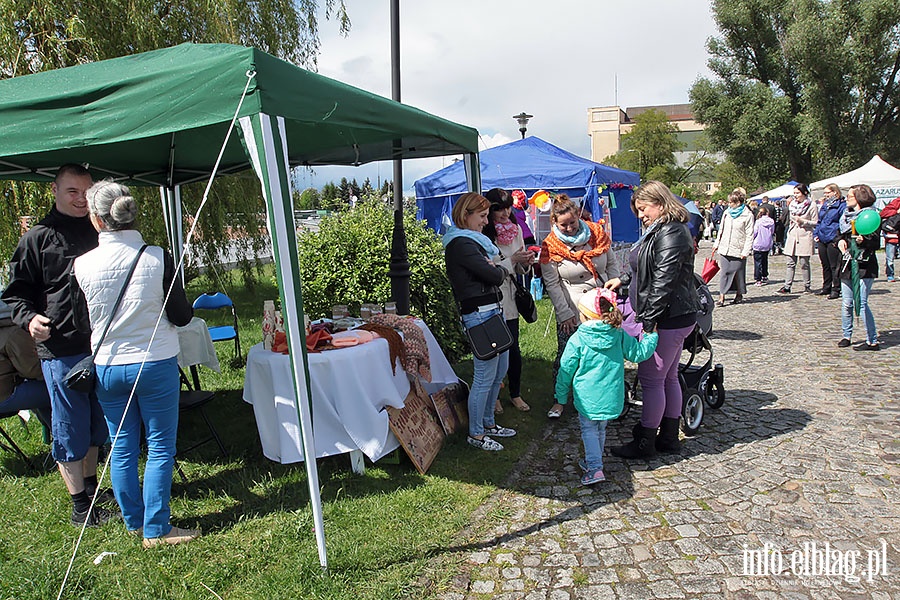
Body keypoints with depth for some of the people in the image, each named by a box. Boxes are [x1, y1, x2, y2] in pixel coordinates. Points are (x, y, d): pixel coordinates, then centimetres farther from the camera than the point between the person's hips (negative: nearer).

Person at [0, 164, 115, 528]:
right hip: (59, 350, -6)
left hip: (101, 345, 6)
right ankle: (81, 507, 12)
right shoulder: (38, 238, -3)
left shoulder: (98, 234, 13)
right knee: (69, 427, 2)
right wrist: (29, 318, -20)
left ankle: (91, 488, 31)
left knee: (97, 424, 16)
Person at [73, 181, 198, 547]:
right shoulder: (156, 258, -13)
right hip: (155, 363, -3)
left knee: (122, 448, 16)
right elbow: (181, 316, -8)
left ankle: (134, 522, 30)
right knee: (160, 447, 8)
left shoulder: (83, 265, -7)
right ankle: (155, 530, 13)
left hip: (106, 367, 3)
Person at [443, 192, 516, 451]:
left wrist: (494, 269, -8)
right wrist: (503, 270, 3)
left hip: (493, 311, 11)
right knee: (485, 376, -3)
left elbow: (494, 272, 14)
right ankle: (475, 434, 11)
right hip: (480, 314, -11)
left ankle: (488, 423, 31)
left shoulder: (472, 240, 18)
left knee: (500, 370, 18)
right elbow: (493, 275, -19)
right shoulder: (461, 244, -14)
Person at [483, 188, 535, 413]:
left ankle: (516, 394, 26)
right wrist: (512, 260, -18)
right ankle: (493, 396, 22)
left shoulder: (516, 229, 8)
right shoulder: (483, 233, -14)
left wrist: (526, 262, -6)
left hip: (509, 298, 5)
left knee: (513, 349, 8)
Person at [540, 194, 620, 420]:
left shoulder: (596, 233, -1)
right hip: (572, 311, -3)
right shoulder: (550, 248, -10)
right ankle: (559, 400, 19)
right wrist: (565, 313, -11)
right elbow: (552, 284, -9)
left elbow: (612, 264, 9)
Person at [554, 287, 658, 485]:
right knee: (601, 430, 21)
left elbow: (566, 370, -6)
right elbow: (639, 353, 4)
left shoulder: (577, 339, -13)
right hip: (611, 396, 4)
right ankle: (593, 461, 35)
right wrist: (650, 335, 21)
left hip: (587, 396, -4)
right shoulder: (619, 335, -4)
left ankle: (594, 468, -6)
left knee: (589, 430, 7)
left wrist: (561, 395, 7)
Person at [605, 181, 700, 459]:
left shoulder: (671, 234, -19)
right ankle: (669, 437, 28)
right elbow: (648, 269, 29)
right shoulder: (659, 230, 15)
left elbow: (664, 282, -24)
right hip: (673, 318, 11)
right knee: (668, 377, 16)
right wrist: (623, 280, 22)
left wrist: (648, 321, -23)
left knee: (651, 379, -2)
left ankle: (645, 443, 9)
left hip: (669, 319, -11)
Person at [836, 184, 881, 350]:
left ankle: (872, 341, -1)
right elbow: (840, 234, 23)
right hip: (847, 264, 6)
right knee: (846, 303, 8)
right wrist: (840, 241, 1)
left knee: (862, 303, -9)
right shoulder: (846, 215, 14)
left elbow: (876, 243, -10)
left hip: (864, 266, -6)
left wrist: (864, 240, -29)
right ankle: (846, 336, 20)